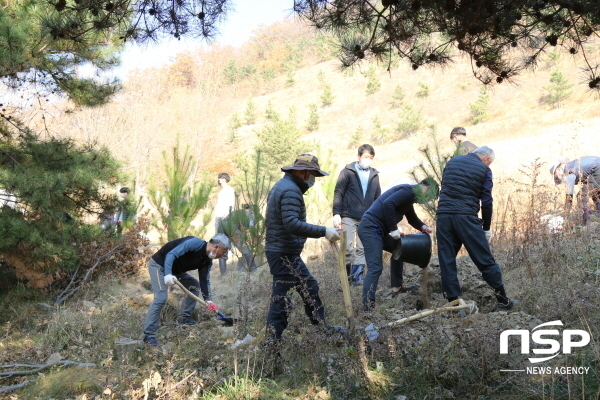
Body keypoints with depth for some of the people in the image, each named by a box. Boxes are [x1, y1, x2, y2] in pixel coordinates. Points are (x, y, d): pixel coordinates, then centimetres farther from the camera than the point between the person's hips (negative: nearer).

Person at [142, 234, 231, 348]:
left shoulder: (207, 261, 1)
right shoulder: (195, 243, -25)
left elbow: (204, 280, 3)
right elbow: (171, 254, -30)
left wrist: (207, 300, -8)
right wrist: (168, 274, -41)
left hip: (175, 270, 9)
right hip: (159, 265, -9)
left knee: (195, 285, 10)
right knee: (161, 298, -20)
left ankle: (185, 318, 15)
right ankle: (149, 336, -17)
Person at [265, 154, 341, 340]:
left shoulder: (281, 185, 16)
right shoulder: (291, 190, -18)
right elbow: (292, 224, -30)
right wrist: (323, 231, -29)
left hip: (283, 252, 11)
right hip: (284, 254, -11)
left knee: (310, 287, 19)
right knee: (281, 299, -4)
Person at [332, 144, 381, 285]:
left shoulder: (374, 174, 12)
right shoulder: (348, 171, -1)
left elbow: (378, 198, 16)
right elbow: (338, 193, -5)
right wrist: (336, 214, -14)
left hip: (367, 219, 4)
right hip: (349, 217, -4)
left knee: (362, 249, 3)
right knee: (348, 248, -4)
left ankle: (357, 278, 10)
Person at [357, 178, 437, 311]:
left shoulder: (410, 195, 21)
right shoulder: (408, 191, -11)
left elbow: (412, 218, 31)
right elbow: (388, 204, -26)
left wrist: (422, 227, 10)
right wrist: (393, 229, -21)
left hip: (377, 230, 11)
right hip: (370, 228, -11)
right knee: (375, 267, -15)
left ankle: (397, 287, 31)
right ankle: (368, 306, -17)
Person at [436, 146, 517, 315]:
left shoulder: (452, 161, 16)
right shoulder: (484, 169, 3)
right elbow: (486, 201, 1)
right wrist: (486, 228, 10)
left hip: (443, 215, 4)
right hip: (466, 217, -4)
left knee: (447, 262, 7)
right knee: (485, 260, 6)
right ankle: (503, 301, 15)